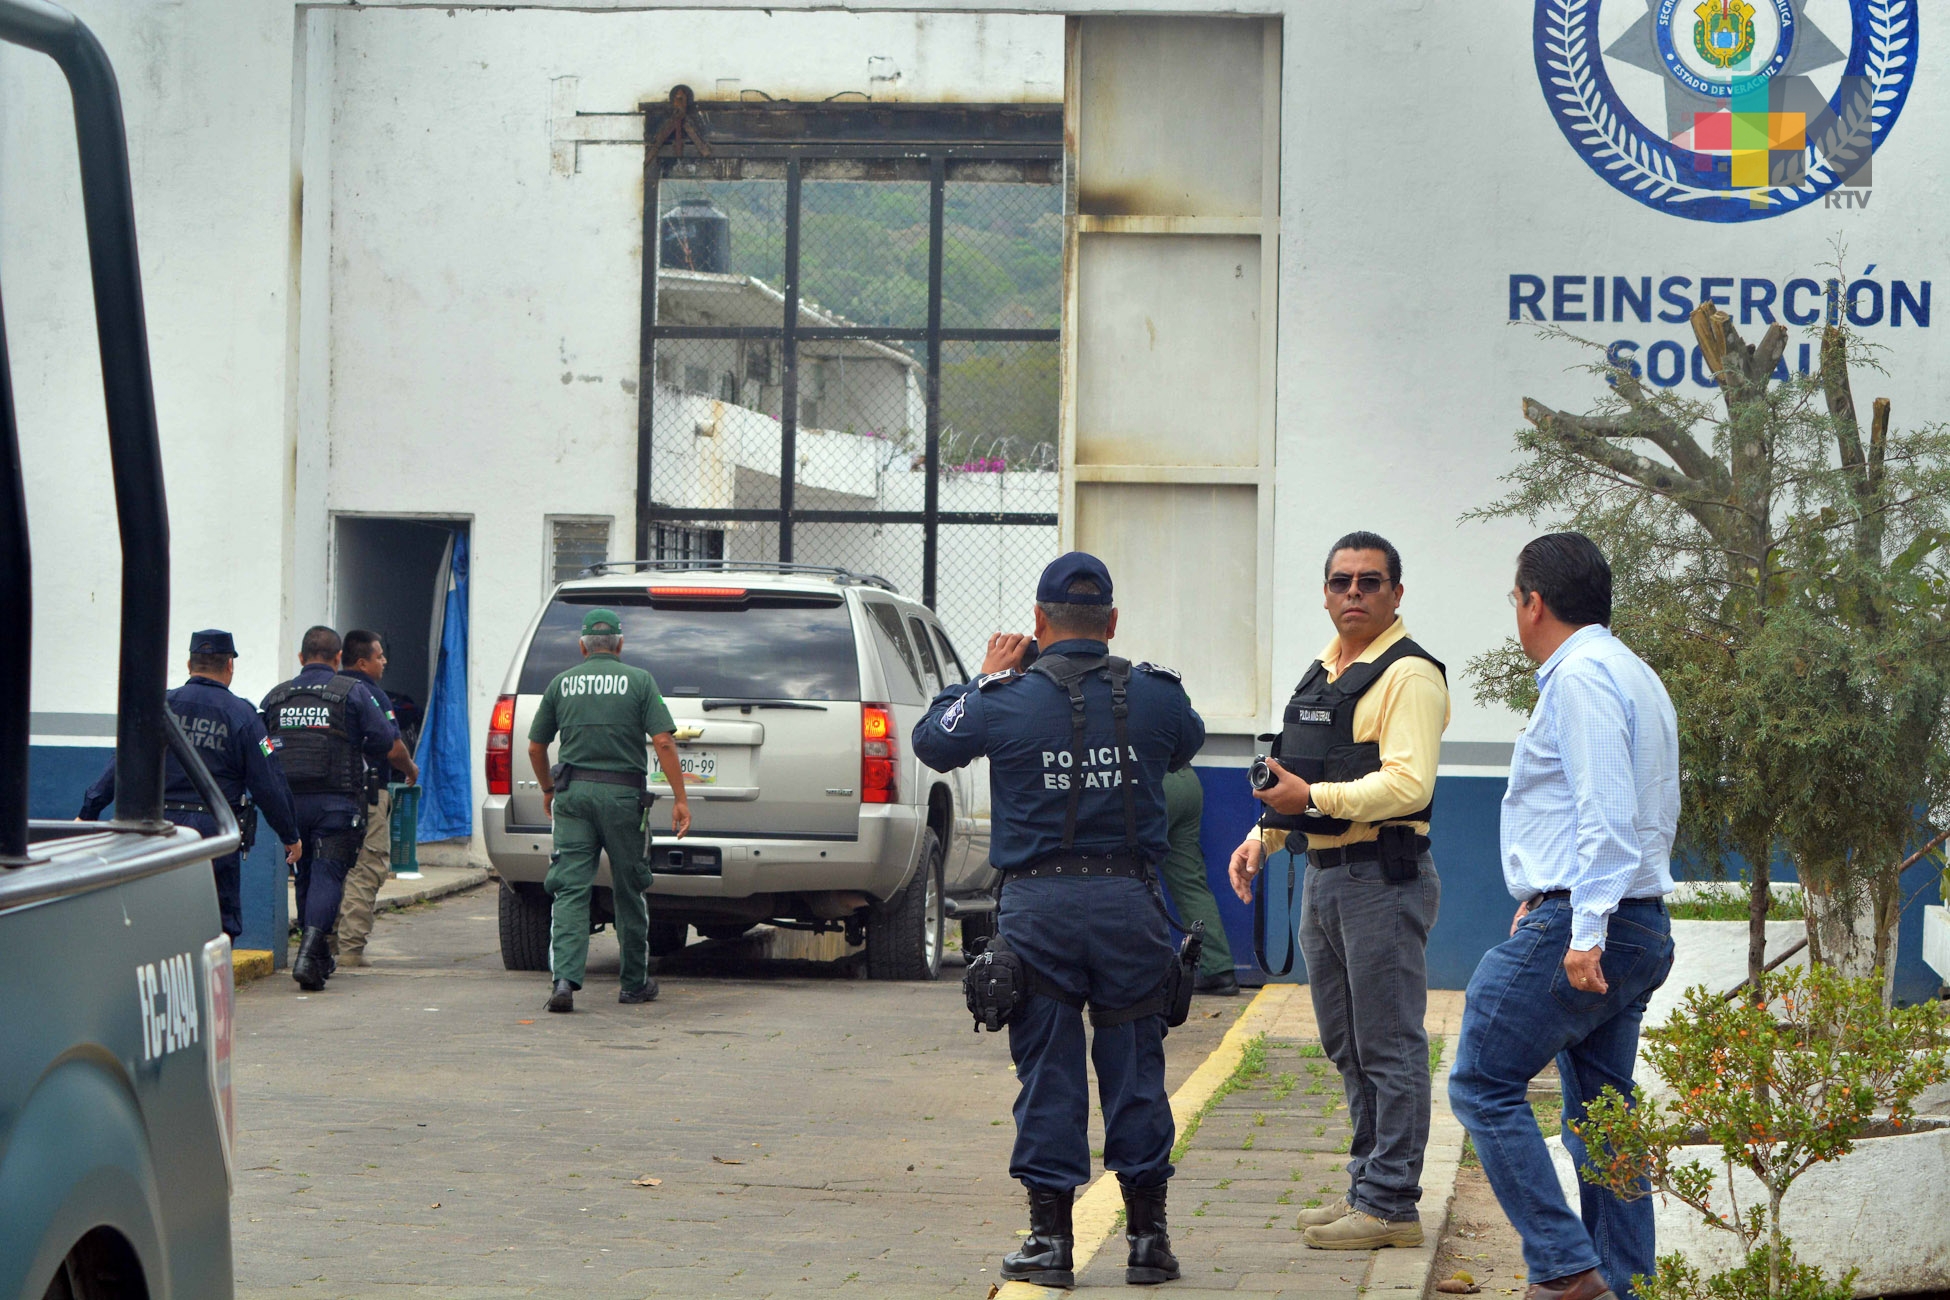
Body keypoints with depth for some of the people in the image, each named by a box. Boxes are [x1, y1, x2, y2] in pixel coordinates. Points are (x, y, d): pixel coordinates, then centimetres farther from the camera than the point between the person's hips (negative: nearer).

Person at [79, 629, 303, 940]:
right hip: (216, 834, -2)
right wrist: (290, 836, 8)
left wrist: (88, 813, 3)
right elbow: (269, 787, -3)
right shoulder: (242, 716, -3)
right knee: (222, 925, 4)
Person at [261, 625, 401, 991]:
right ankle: (309, 953, -23)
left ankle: (320, 959, 24)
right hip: (337, 802, -4)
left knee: (306, 875, 16)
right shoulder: (352, 692, -2)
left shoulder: (275, 696, 9)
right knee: (327, 875, -5)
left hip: (290, 800, 4)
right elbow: (386, 741, -4)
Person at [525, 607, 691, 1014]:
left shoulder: (562, 683, 8)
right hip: (622, 795, -1)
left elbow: (536, 746, 13)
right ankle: (635, 983, 22)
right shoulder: (638, 681, 2)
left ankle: (564, 978, -19)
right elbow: (663, 742, -7)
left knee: (570, 890, -3)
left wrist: (548, 789, 30)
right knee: (629, 891, 12)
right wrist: (680, 798, -4)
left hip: (573, 794, 1)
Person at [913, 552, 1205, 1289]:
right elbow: (1188, 745, 22)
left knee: (1048, 1070, 5)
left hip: (1038, 903, -1)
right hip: (1128, 899, 1)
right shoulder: (1154, 695, 0)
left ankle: (1050, 1239, 7)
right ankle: (1147, 1236, 13)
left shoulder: (1008, 700, -5)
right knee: (1133, 1065, 9)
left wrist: (985, 677, 21)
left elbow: (931, 741, 10)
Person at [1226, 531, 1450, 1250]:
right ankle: (1367, 1187, 24)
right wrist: (1263, 836, 14)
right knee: (1347, 1047, 15)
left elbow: (1408, 783, -23)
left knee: (1389, 1047, -5)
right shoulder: (1322, 673, 18)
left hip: (1383, 877, -10)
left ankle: (1391, 1204, -1)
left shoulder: (1409, 675, -11)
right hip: (1322, 874, 10)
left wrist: (1313, 798, -22)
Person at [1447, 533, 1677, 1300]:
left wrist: (1584, 933, -24)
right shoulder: (1632, 675, 20)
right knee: (1602, 1114, 11)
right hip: (1643, 929, 10)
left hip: (1575, 927, -10)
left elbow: (1607, 815, -20)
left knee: (1482, 1083, -5)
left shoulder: (1580, 677, -12)